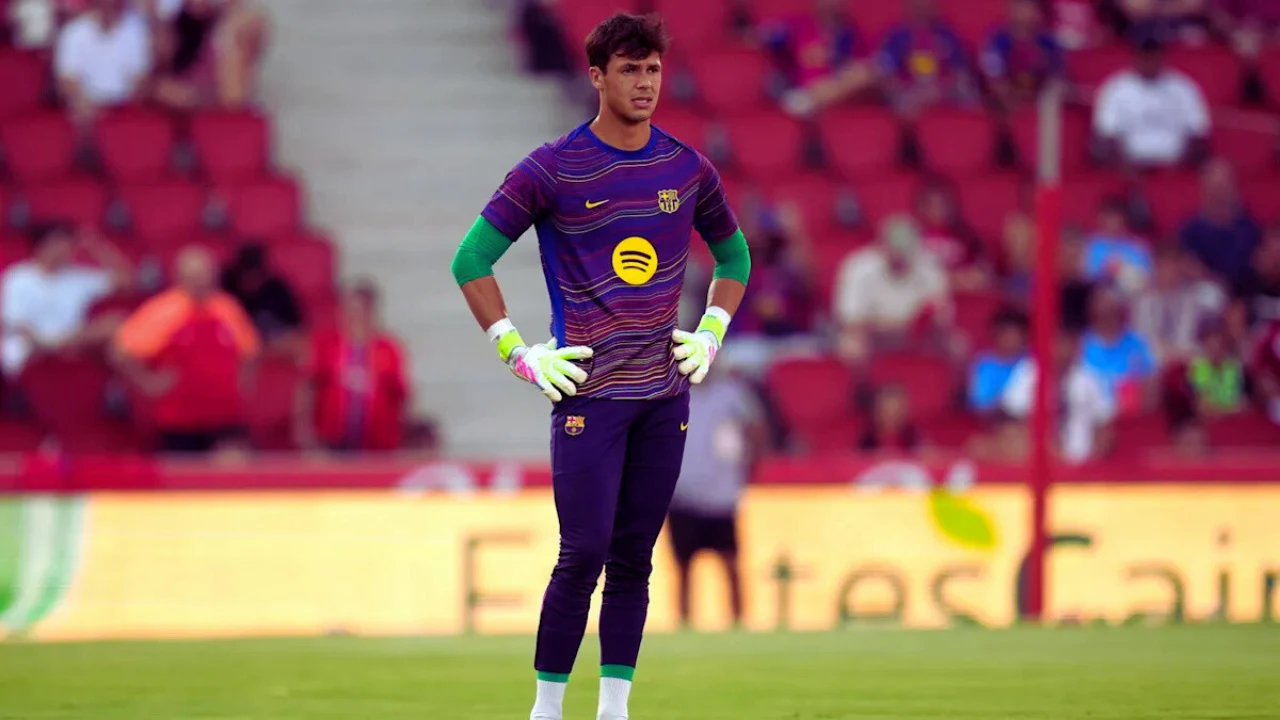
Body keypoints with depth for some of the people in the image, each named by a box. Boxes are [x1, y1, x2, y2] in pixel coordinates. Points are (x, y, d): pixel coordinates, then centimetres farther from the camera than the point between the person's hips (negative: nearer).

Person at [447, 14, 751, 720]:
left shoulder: (687, 169, 8)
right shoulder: (553, 169, -5)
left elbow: (734, 254, 24)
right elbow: (471, 259, -3)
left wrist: (710, 335, 11)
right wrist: (518, 353, -7)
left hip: (665, 391, 4)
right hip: (589, 390, -4)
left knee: (634, 559, 4)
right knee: (584, 555, -11)